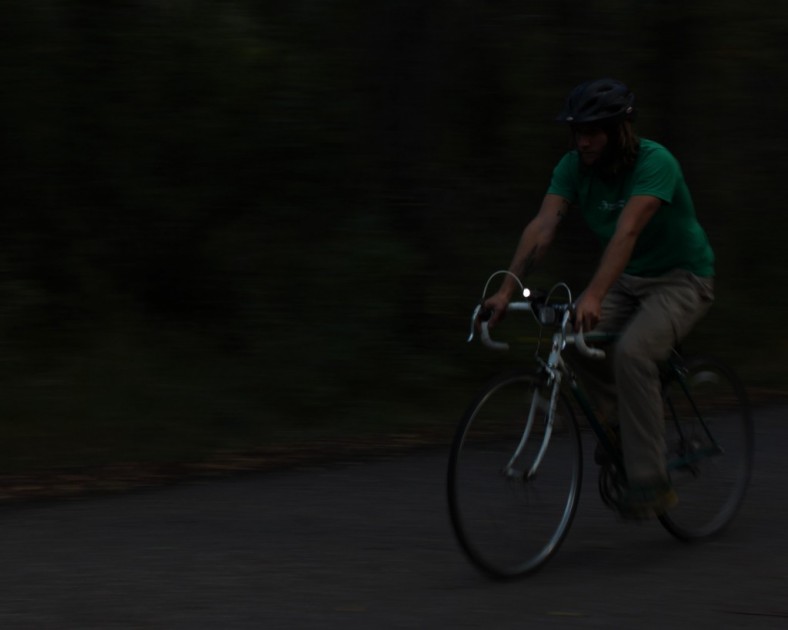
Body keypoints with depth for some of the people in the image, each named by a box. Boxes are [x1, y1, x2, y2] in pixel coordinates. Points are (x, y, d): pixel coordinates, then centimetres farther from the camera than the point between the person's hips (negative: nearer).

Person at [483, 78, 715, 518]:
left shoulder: (655, 163, -26)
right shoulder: (575, 166, -8)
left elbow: (627, 231, -39)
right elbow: (543, 226, -18)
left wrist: (594, 296, -51)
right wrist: (507, 291, -30)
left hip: (682, 279, -7)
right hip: (629, 280, 7)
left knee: (631, 352, -30)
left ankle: (651, 484, -22)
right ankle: (624, 424, 7)